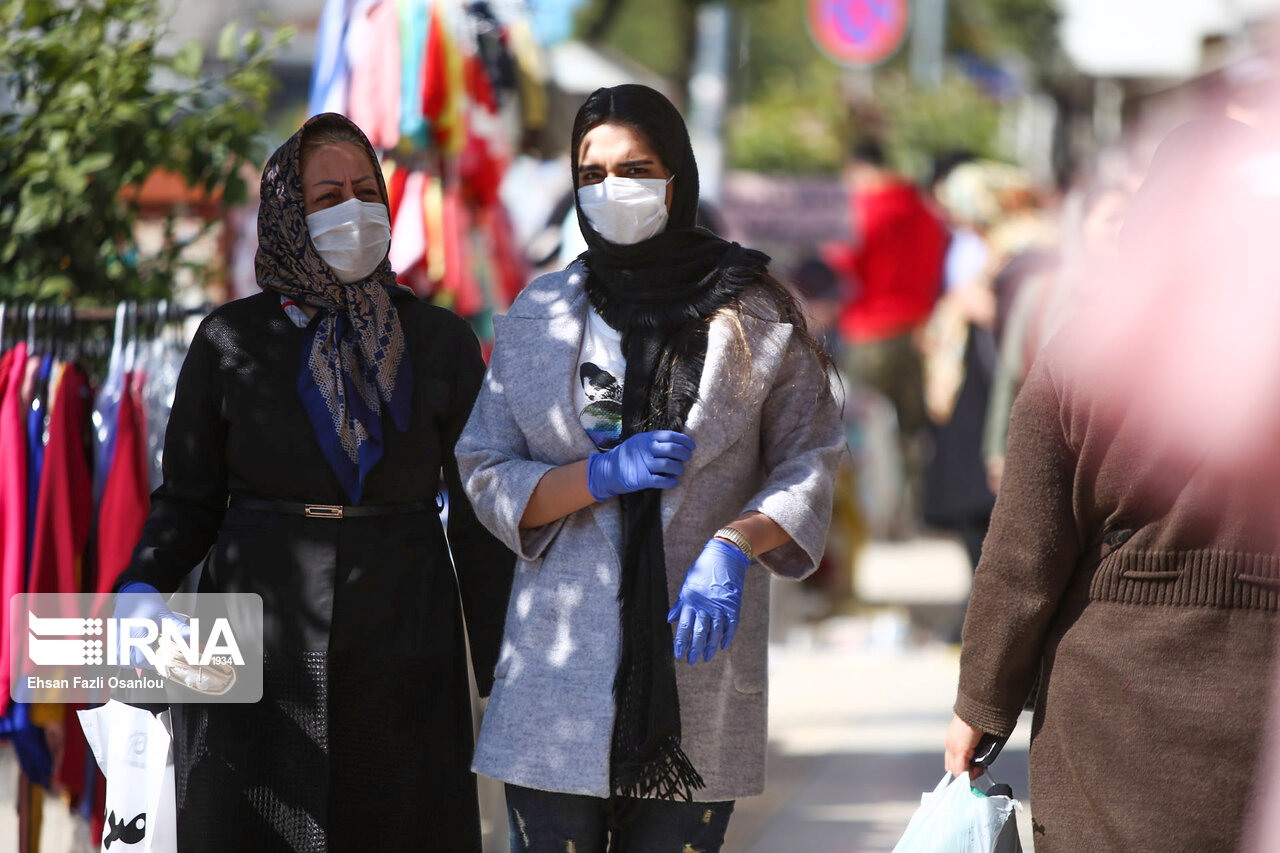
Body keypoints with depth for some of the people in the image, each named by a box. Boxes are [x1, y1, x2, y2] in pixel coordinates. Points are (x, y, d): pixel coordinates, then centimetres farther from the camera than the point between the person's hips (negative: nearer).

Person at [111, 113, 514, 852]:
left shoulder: (441, 343, 3)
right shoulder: (233, 341, 2)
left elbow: (480, 517, 4)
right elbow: (189, 499, 4)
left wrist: (505, 677, 0)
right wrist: (141, 591, -15)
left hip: (401, 654, 0)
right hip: (263, 647, 0)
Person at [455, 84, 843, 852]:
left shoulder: (753, 313, 4)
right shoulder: (538, 317, 9)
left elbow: (809, 462, 4)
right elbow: (485, 474, 8)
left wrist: (732, 547, -14)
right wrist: (602, 476, -10)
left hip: (697, 663, -1)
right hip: (560, 668, 1)